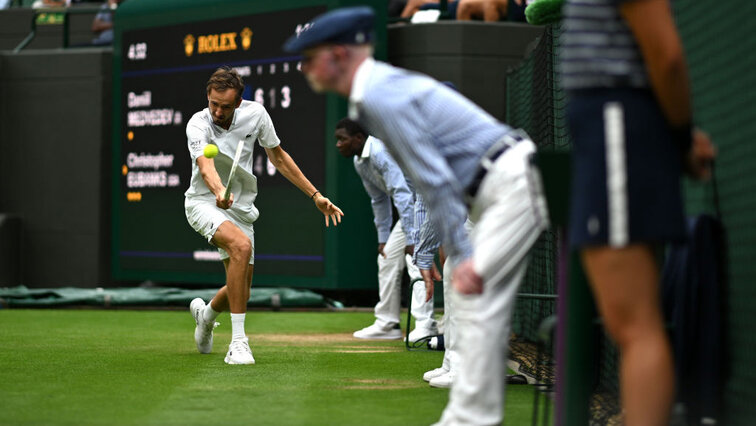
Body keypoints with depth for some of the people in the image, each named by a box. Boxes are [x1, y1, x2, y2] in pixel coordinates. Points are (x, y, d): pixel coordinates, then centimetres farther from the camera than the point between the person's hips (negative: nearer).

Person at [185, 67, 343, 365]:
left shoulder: (255, 114, -8)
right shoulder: (198, 125, -20)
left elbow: (278, 157, 5)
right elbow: (206, 167, -38)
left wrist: (316, 196, 5)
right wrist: (219, 191, -60)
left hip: (240, 208, 5)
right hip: (204, 203, -5)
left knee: (240, 289, 6)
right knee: (242, 245, -35)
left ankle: (206, 313, 44)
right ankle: (238, 342, -31)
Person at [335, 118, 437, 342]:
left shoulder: (382, 152, -26)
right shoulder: (359, 162, 6)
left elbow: (402, 194, -31)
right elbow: (379, 201, 18)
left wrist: (411, 238, -34)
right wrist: (383, 238, 15)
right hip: (412, 206, 10)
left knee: (416, 257, -22)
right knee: (387, 257, 10)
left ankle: (425, 325, -25)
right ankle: (387, 324, 17)